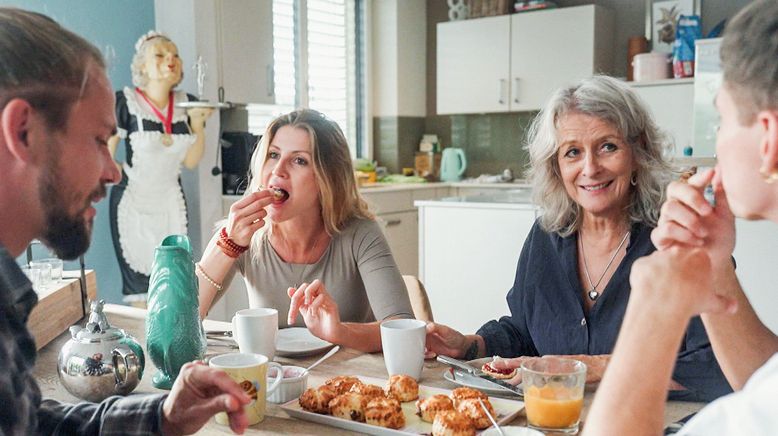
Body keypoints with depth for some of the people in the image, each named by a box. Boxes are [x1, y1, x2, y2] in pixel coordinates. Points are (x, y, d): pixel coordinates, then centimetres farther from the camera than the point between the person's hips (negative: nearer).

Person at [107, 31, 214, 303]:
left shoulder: (187, 104, 2)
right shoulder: (126, 102, -10)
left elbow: (191, 162, 3)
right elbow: (106, 153, -6)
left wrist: (197, 123, -8)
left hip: (171, 202, 4)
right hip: (131, 201, -4)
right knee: (138, 285, -3)